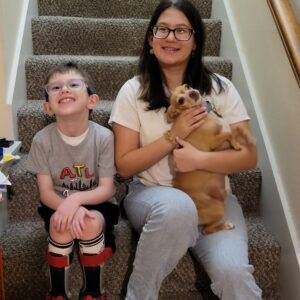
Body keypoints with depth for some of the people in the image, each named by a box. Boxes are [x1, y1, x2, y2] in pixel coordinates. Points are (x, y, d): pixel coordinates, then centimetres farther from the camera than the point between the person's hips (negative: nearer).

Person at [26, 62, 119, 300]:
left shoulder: (104, 137, -18)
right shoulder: (43, 140, -14)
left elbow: (107, 189, -16)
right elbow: (45, 192, -11)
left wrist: (76, 199, -34)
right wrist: (68, 207, -31)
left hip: (95, 204, 0)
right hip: (58, 205, 1)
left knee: (91, 223, -31)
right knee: (61, 223, -30)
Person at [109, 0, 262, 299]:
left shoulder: (220, 88, -1)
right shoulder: (133, 91, -3)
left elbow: (248, 156, -4)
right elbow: (124, 166, -4)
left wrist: (199, 158, -20)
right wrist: (173, 136, -15)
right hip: (151, 194, 0)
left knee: (233, 272, -28)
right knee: (178, 207, -37)